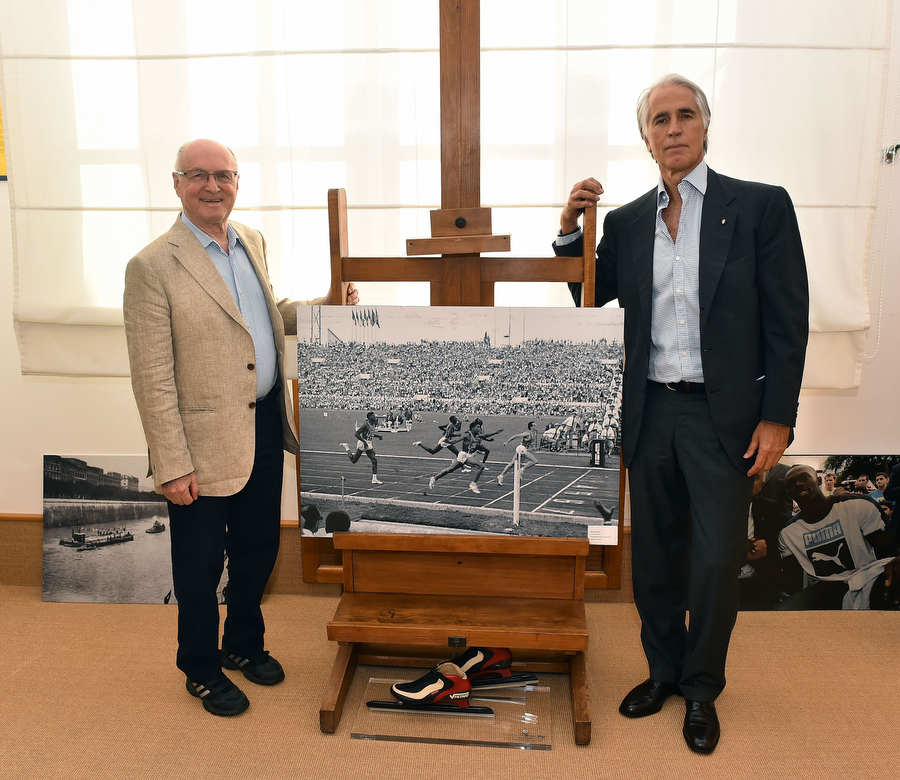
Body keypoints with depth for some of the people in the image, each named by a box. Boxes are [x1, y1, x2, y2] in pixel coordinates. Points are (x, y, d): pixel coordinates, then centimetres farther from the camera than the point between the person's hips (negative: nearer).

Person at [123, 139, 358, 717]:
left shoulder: (252, 241, 7)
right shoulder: (152, 266, -15)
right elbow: (152, 380, -15)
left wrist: (326, 307, 5)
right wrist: (173, 466, -16)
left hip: (265, 427, 6)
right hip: (206, 443, -6)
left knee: (259, 547, 21)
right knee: (201, 564, 12)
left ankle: (244, 643, 45)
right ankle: (201, 670, 36)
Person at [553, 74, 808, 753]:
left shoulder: (760, 206, -3)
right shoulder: (626, 221, 8)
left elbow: (788, 321, -4)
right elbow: (590, 296, 14)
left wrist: (777, 418, -9)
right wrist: (570, 229, -1)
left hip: (723, 415, -3)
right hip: (650, 412, 4)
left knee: (717, 559, 4)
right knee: (654, 554, 14)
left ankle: (702, 689, 28)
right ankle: (663, 670, 35)